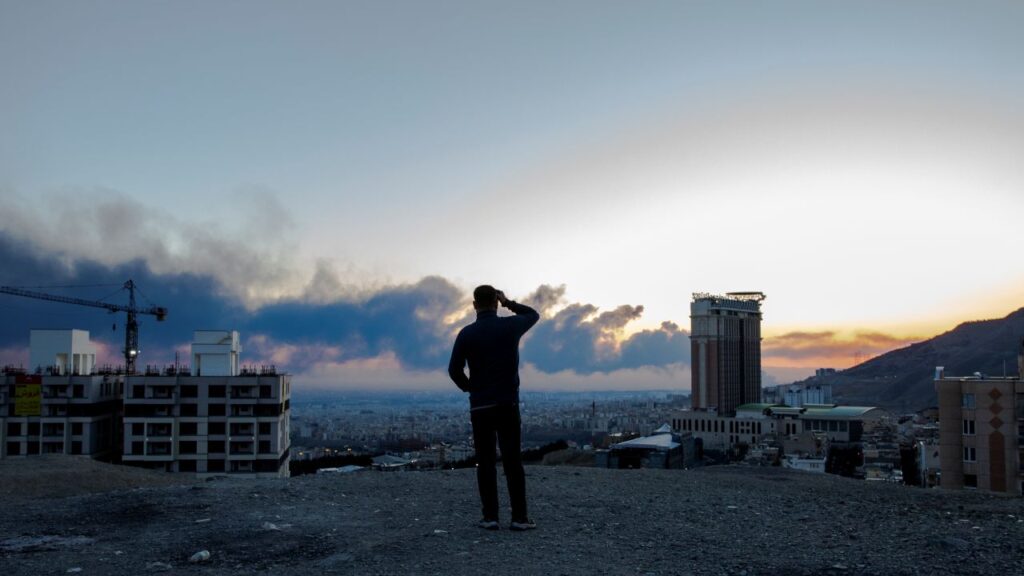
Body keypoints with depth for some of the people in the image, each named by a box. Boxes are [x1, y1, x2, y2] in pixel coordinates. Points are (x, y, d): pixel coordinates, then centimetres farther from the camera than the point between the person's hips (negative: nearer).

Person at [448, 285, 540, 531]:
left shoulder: (467, 333, -5)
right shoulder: (511, 326, -1)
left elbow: (454, 370, -7)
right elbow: (534, 315, 20)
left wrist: (469, 388, 11)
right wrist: (508, 303, 19)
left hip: (480, 406, 0)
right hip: (508, 404, 0)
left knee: (485, 462, 5)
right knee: (513, 461, 2)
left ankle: (490, 517, 3)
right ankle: (519, 517, -1)